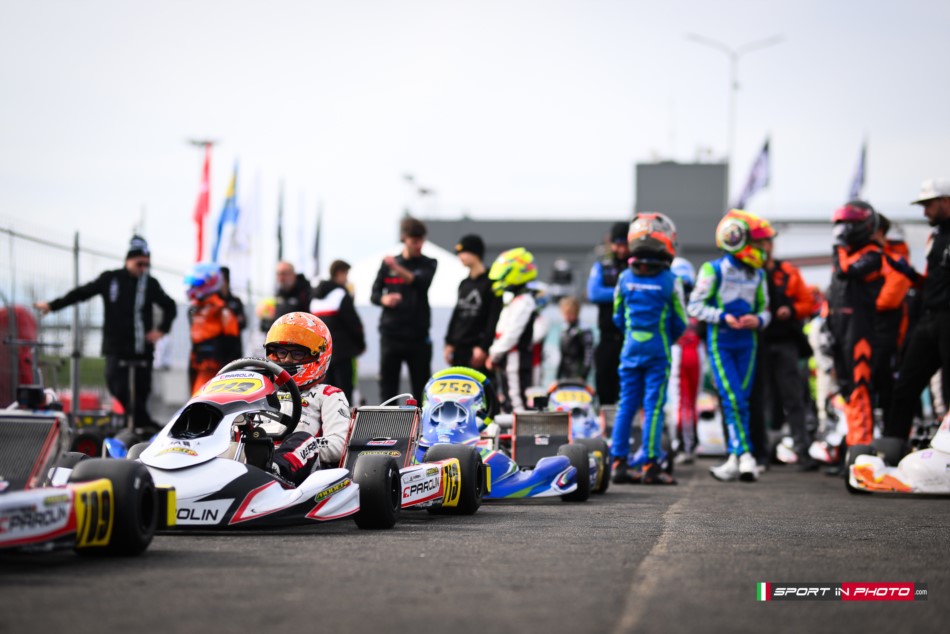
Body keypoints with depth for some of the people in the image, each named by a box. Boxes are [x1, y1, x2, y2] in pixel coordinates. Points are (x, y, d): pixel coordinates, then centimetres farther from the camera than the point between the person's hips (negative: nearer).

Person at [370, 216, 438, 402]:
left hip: (418, 336, -1)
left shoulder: (428, 264, 4)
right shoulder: (388, 264, 7)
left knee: (421, 386, 1)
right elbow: (374, 294, 9)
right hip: (391, 333, 1)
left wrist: (398, 269, -32)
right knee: (388, 384, 2)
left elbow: (422, 282, -16)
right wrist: (384, 299, -15)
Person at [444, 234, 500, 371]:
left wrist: (483, 347, -17)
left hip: (478, 349, -8)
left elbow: (494, 319, -12)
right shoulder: (464, 284, 16)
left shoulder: (490, 284, -7)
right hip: (459, 348, 8)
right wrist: (449, 343, 13)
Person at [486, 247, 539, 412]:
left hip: (516, 360, -11)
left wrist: (494, 355, -12)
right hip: (505, 362, 11)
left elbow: (512, 334, -20)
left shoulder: (523, 302, -14)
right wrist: (493, 354, 10)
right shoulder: (512, 301, 19)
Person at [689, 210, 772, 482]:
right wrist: (723, 317, -18)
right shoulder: (714, 270, -6)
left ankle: (734, 460, 10)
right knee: (733, 399, -13)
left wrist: (757, 320, -8)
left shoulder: (758, 275, 9)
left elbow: (764, 309, 15)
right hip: (720, 344, -5)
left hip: (746, 344, 5)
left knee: (741, 401, 4)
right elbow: (695, 306, -5)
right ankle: (745, 455, -13)